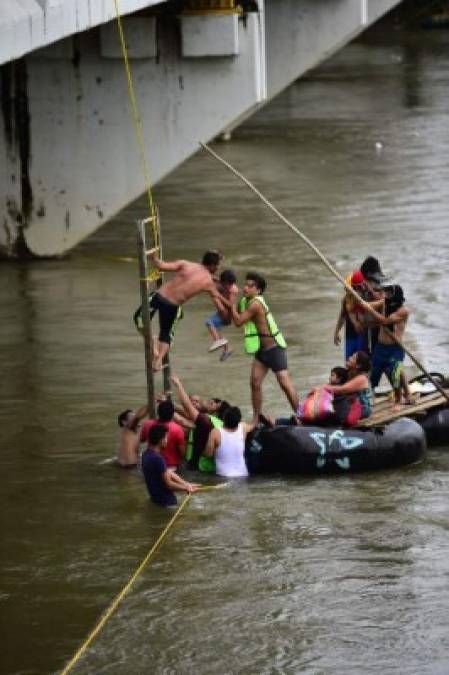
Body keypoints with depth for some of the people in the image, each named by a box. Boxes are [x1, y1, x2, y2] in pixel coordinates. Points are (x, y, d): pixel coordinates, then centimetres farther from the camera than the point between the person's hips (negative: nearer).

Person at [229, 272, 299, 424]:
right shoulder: (245, 301, 7)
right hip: (261, 350, 9)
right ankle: (256, 419, 5)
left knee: (285, 383, -9)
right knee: (255, 383, 1)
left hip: (274, 348, -9)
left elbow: (238, 321, -25)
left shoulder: (256, 304, -20)